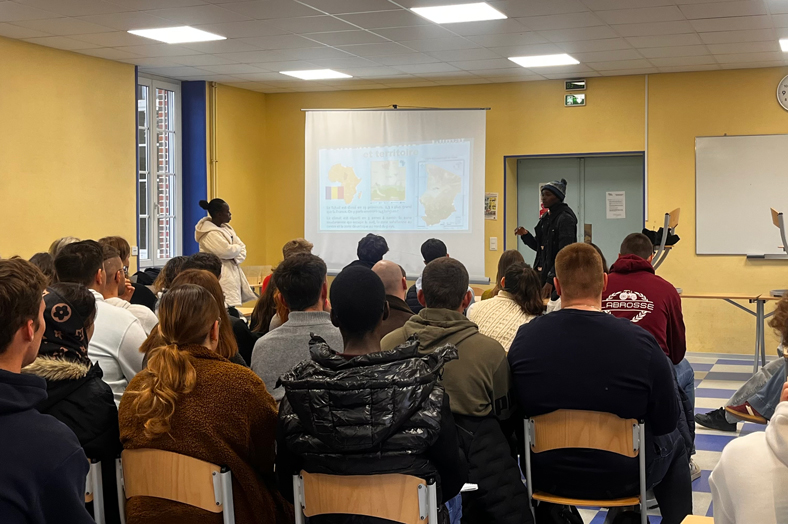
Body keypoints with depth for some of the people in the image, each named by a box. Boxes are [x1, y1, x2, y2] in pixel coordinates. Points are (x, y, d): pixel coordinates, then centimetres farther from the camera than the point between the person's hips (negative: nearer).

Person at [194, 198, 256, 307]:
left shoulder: (226, 228, 16)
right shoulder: (209, 234, -14)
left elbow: (241, 248, 14)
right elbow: (226, 251, -22)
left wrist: (236, 258, -6)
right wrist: (237, 248, -1)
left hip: (233, 272, 9)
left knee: (235, 305, 3)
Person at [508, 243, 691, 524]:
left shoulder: (525, 338, -15)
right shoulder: (641, 343, -22)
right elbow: (667, 422, -11)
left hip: (545, 477, 2)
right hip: (621, 479, -2)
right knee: (674, 442, 30)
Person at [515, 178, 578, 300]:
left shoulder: (565, 218, -12)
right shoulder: (546, 217, 15)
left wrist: (551, 280, -22)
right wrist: (525, 234, 3)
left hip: (557, 276, -8)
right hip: (542, 273, 8)